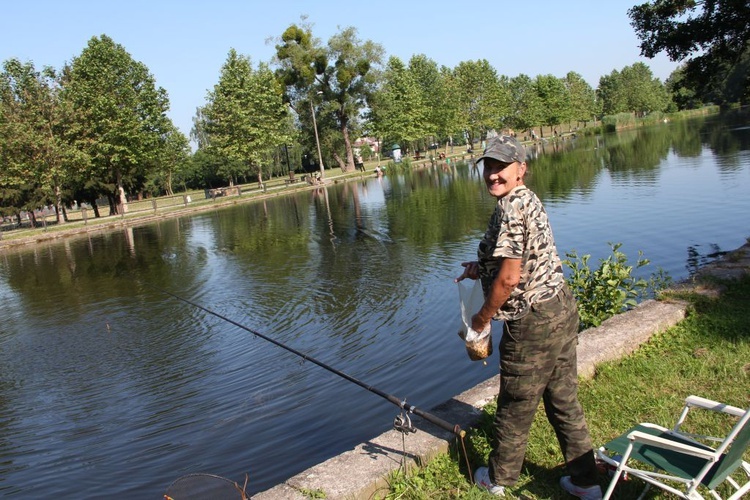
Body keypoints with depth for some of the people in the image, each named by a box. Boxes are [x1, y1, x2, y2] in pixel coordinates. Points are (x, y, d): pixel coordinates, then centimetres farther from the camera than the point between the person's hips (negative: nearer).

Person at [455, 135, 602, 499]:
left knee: (515, 406, 10)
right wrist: (483, 268, 13)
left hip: (532, 322, -9)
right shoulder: (529, 200, 11)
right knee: (564, 400, 19)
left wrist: (483, 316, -8)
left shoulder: (510, 208, -19)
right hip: (562, 309, 9)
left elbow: (509, 278, -22)